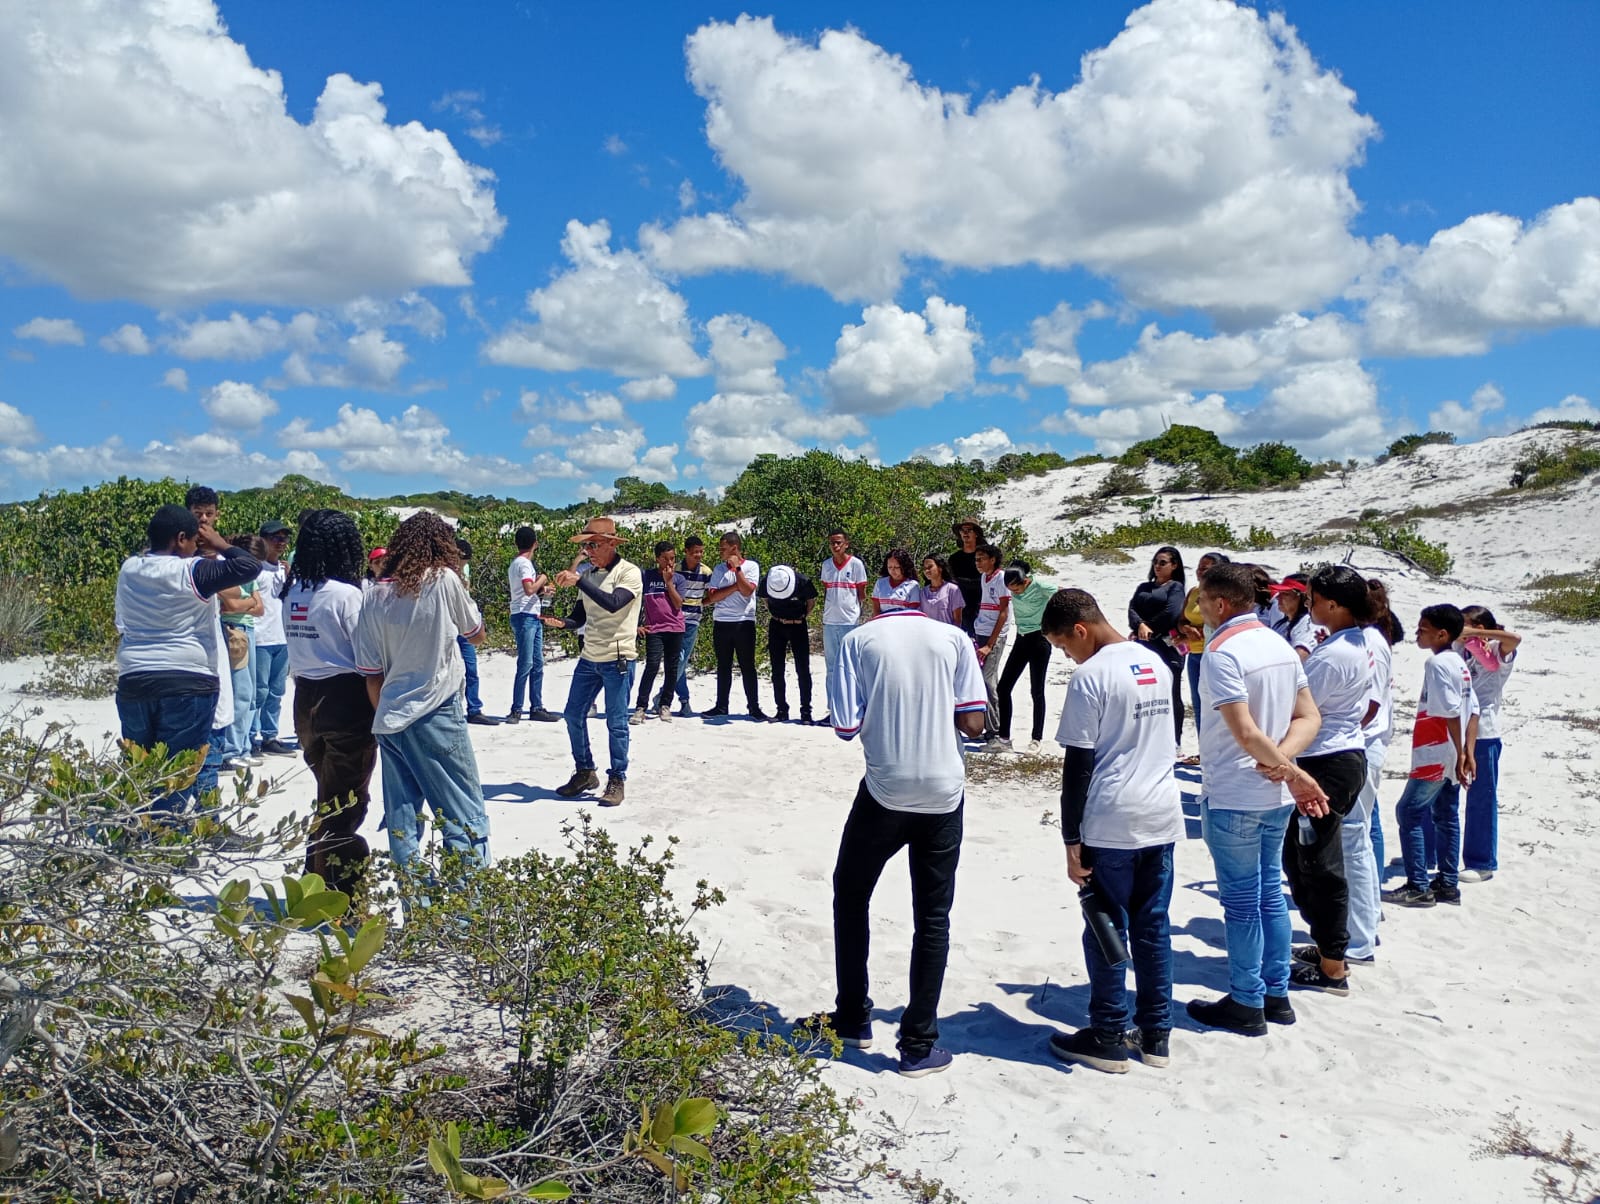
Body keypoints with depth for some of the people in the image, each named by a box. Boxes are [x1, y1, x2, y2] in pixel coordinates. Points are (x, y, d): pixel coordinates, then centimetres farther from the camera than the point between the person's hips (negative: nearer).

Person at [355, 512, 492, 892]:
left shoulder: (375, 595, 4)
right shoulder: (444, 580, -6)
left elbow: (371, 674, 5)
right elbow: (477, 634, 10)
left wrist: (383, 716, 16)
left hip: (390, 719, 5)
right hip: (438, 715, -5)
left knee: (402, 819, 11)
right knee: (464, 816, 1)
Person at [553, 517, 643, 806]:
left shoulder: (629, 572, -10)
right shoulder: (589, 571, 9)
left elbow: (613, 604, -28)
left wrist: (578, 580, -28)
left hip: (618, 659, -7)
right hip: (589, 659, 7)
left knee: (616, 723, -1)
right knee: (573, 715, 10)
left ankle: (616, 780, 11)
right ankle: (584, 771, 25)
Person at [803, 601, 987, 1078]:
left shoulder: (860, 639, 0)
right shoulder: (955, 638, 3)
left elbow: (846, 725, -6)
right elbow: (973, 723, -2)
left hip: (885, 791, -1)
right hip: (943, 792, 1)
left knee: (850, 895, 20)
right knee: (932, 916, 10)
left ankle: (853, 1019, 28)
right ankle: (918, 1045, 14)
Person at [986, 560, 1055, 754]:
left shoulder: (1041, 586, -19)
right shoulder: (1012, 585, -3)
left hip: (1039, 639, -6)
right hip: (1021, 639, 6)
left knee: (1036, 691, 0)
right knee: (1003, 688, 2)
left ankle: (1036, 739, 11)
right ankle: (1003, 738, 7)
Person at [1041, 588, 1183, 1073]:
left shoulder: (1091, 676, -14)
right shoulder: (1155, 664, 9)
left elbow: (1078, 766, -14)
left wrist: (1072, 840, -9)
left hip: (1111, 827, -7)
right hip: (1162, 818, 7)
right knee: (1153, 927, 14)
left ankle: (1109, 1038, 14)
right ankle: (1155, 1034, 22)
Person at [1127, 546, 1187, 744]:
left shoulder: (1175, 587, 3)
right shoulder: (1143, 587, 19)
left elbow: (1171, 614, -12)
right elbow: (1132, 609, 4)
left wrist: (1148, 629, -6)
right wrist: (1140, 626, -16)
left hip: (1167, 647, -5)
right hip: (1143, 647, 6)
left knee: (1170, 696, -1)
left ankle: (1173, 741, 2)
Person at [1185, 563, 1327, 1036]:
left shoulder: (1221, 652, -18)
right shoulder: (1280, 646, 7)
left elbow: (1246, 733, -23)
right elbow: (1309, 717, 6)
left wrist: (1296, 774, -13)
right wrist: (1284, 763, -8)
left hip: (1232, 797, -8)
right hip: (1276, 796, 8)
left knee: (1241, 900, 3)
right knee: (1270, 892, 16)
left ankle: (1246, 1004, 13)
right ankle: (1276, 994, 26)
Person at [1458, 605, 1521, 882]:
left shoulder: (1497, 651, -7)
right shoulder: (1462, 650, 12)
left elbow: (1514, 638, -25)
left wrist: (1472, 633, -22)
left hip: (1483, 736, -7)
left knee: (1481, 800, 2)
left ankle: (1482, 864, 12)